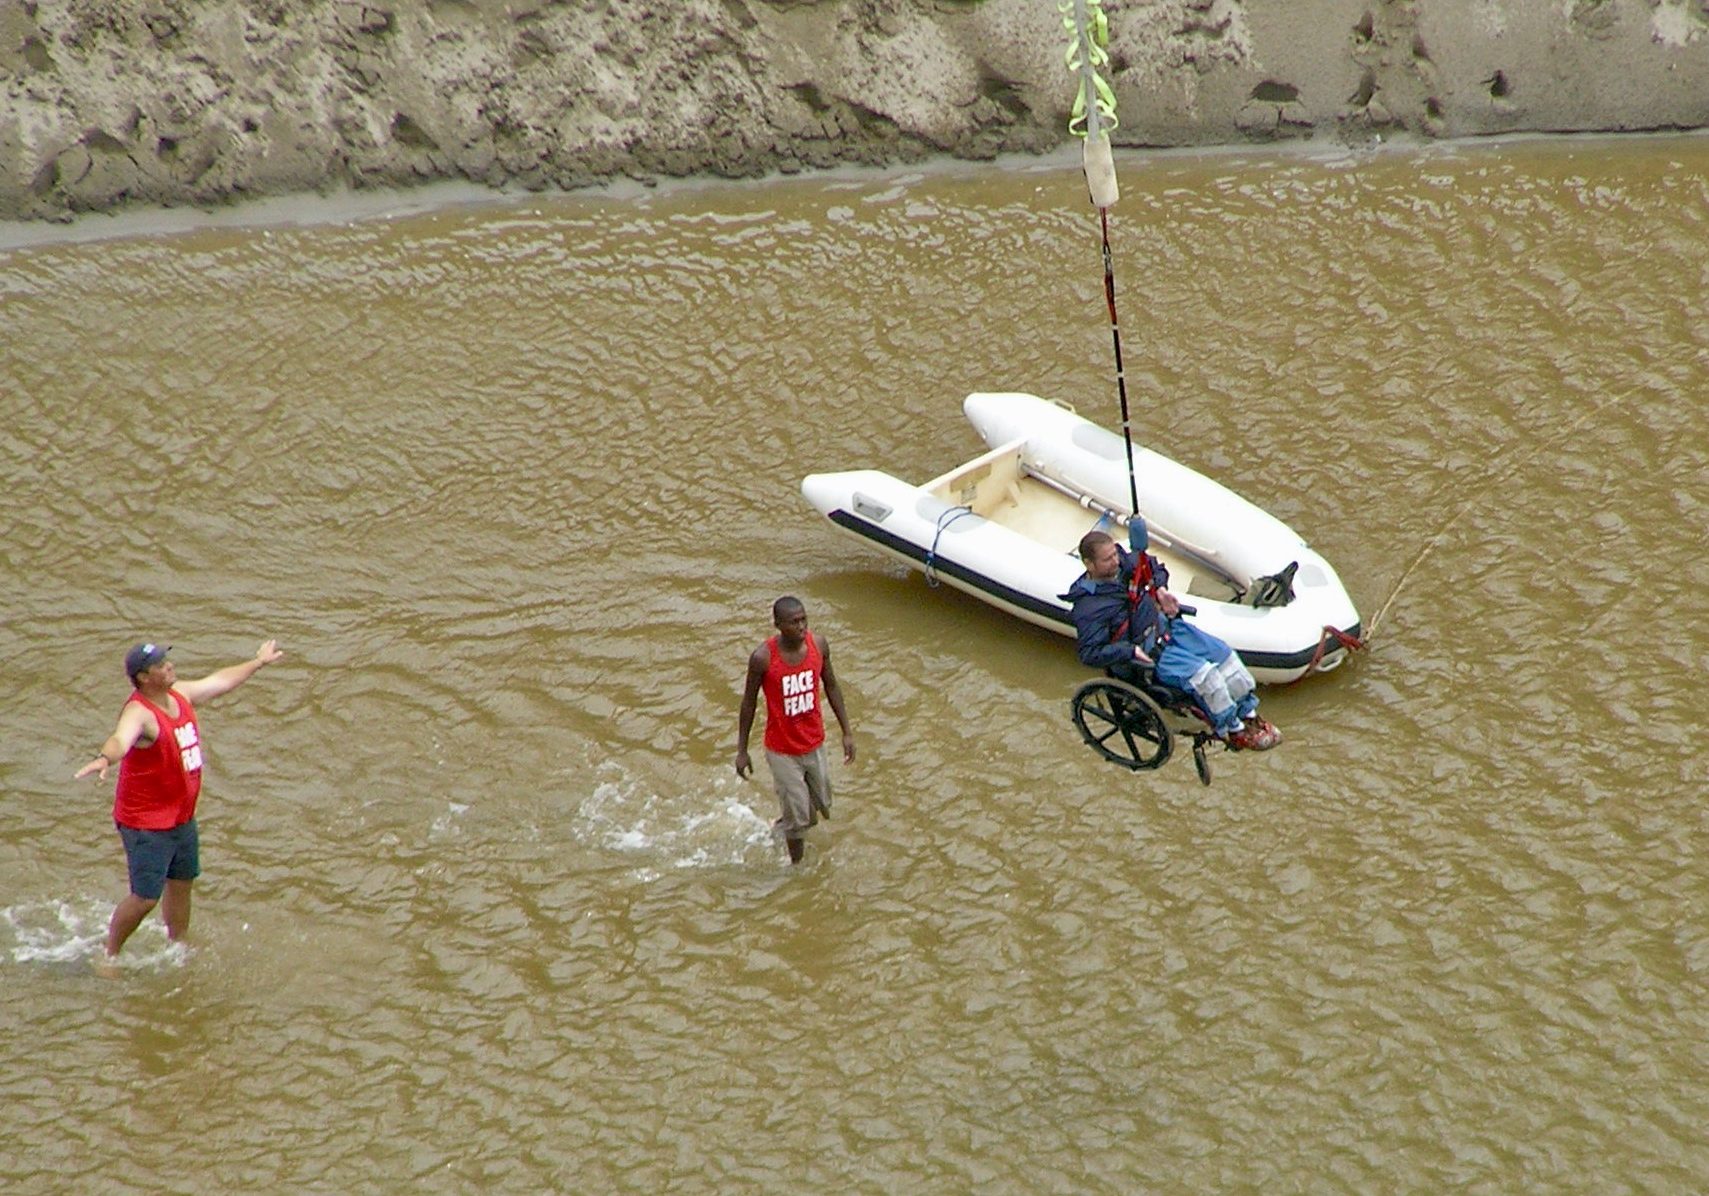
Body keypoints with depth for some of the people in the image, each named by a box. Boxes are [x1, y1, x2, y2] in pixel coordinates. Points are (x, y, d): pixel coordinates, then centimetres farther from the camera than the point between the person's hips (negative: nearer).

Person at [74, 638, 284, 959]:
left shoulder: (180, 694, 1)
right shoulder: (139, 713, -27)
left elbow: (221, 681, 20)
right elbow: (121, 739, -50)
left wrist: (259, 662, 34)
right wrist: (105, 758, -72)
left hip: (182, 817, 8)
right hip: (146, 825, -8)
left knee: (181, 884, 21)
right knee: (145, 897, -4)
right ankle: (109, 954, 17)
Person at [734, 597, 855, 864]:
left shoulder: (818, 644, -10)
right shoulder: (763, 658, -22)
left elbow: (831, 686, 5)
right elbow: (749, 702, -10)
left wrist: (847, 732, 7)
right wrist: (742, 750, -4)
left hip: (814, 744, 5)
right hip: (783, 750, -5)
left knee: (820, 809, 17)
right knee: (798, 817, 1)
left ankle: (781, 830, 46)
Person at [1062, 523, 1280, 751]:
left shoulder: (1124, 563, 2)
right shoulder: (1087, 608, -20)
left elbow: (1156, 568, 22)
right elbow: (1089, 653, -22)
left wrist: (1160, 590, 2)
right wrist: (1131, 651, -29)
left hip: (1168, 626, 8)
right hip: (1147, 653, -8)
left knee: (1224, 654, -2)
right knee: (1204, 674, -23)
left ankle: (1248, 714, 12)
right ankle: (1233, 731, -6)